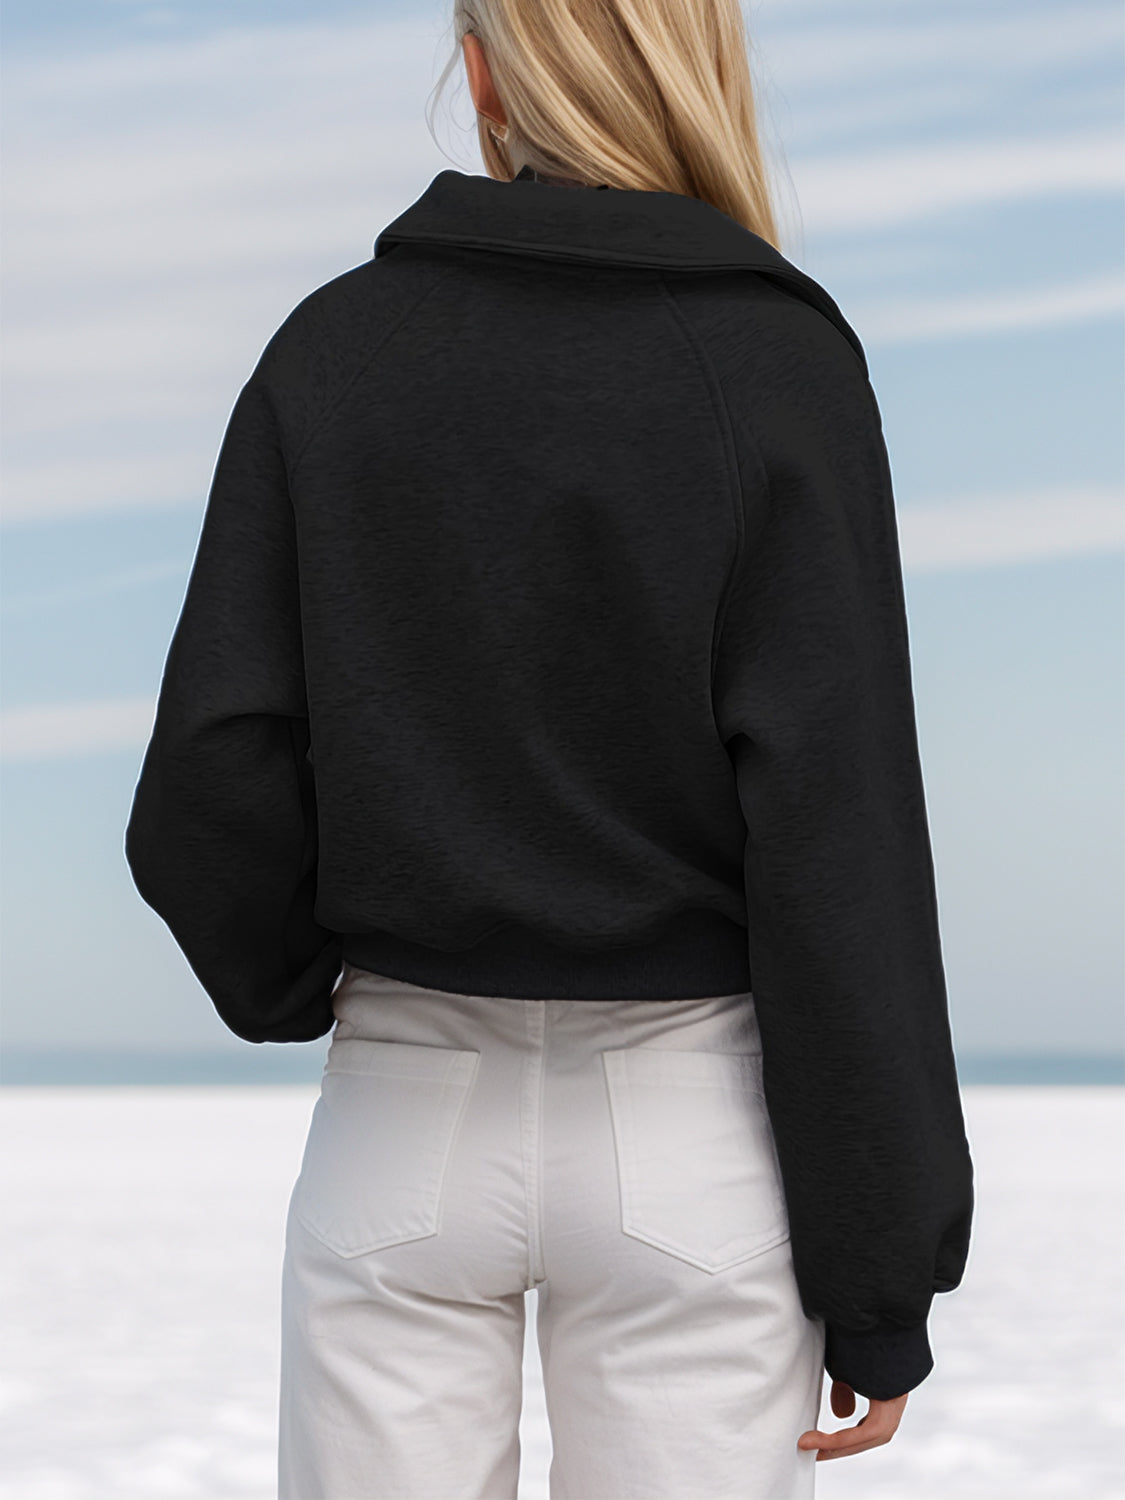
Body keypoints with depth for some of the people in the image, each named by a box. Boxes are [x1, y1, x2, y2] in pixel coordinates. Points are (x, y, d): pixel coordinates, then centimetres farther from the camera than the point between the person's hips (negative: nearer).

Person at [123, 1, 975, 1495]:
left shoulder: (331, 350, -2)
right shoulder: (778, 365, -9)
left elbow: (211, 790, -6)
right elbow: (836, 848, -13)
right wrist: (883, 1277, -7)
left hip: (405, 1125, 2)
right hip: (692, 1144, -2)